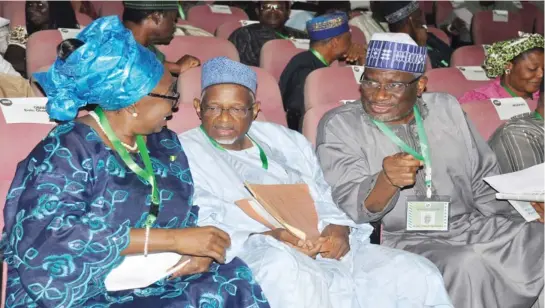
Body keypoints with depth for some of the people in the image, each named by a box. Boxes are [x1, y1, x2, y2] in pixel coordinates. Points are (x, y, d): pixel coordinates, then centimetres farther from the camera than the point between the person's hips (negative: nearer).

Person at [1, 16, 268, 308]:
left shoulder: (164, 143, 9)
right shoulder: (67, 150, -11)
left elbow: (190, 213, 12)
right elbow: (51, 238, -23)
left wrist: (204, 248, -13)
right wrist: (173, 239, -26)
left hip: (158, 283, 6)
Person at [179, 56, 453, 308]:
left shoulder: (284, 141, 23)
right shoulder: (185, 152, 6)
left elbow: (326, 199, 21)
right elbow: (203, 228, -7)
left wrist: (339, 227, -3)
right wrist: (271, 237, -20)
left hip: (331, 252, 5)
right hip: (258, 259, -5)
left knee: (418, 274, -15)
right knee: (284, 267, -42)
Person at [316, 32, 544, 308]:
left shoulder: (446, 108, 10)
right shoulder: (339, 125, -2)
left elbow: (485, 182, 16)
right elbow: (348, 207, -13)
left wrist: (521, 234, 5)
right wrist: (386, 181, -33)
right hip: (397, 238, -5)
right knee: (467, 265, -32)